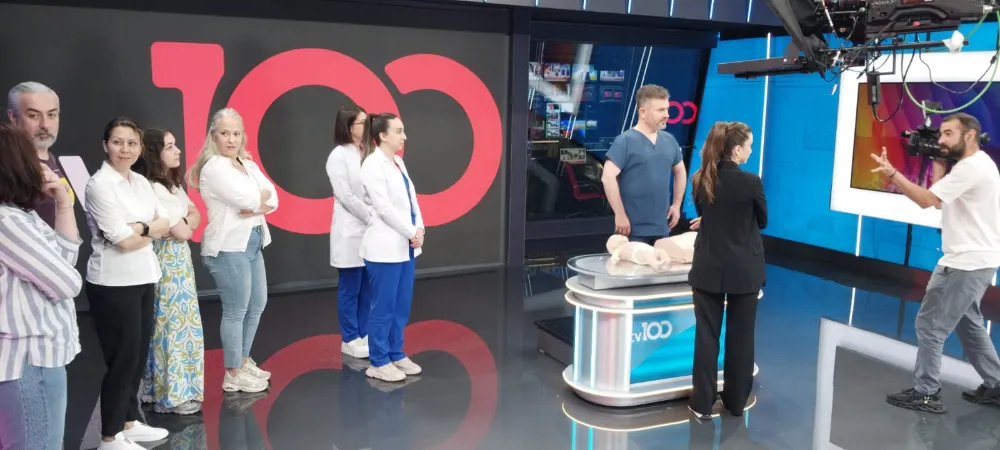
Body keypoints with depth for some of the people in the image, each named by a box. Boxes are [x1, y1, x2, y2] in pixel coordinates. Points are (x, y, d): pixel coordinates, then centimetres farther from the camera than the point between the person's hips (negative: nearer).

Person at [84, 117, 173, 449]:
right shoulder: (100, 185, -13)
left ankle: (129, 421, 28)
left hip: (143, 279, 7)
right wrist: (155, 227, -2)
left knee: (139, 354, 13)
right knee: (124, 358, 1)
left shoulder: (141, 182, 9)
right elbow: (124, 240, -17)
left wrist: (140, 228, -11)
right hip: (113, 284, -7)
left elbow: (172, 226, 5)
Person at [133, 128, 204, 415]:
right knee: (173, 324, -2)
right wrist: (184, 225, 2)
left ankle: (170, 388, 24)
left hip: (180, 261, 9)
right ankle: (172, 396, 9)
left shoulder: (172, 184, 11)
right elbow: (182, 233, -19)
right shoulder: (153, 189, -19)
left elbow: (195, 217, 14)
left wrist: (183, 223, -6)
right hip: (166, 263, -9)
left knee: (180, 323, 14)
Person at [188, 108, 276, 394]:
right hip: (229, 246, -9)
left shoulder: (248, 165, 12)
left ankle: (243, 361, 33)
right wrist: (263, 194, -1)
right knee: (236, 311, 0)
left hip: (252, 242, 9)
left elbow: (273, 200, 4)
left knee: (257, 305, 18)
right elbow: (250, 200, -21)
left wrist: (256, 206, -15)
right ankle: (233, 375, 14)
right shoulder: (214, 168, -13)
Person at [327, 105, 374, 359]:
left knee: (368, 288, 10)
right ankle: (350, 340, 14)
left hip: (371, 230, 6)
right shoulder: (338, 156, -7)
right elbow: (346, 197, -12)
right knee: (350, 289, 3)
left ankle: (364, 335, 21)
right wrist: (373, 218, -13)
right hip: (351, 232, -5)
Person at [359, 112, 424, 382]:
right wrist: (412, 233, -13)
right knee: (383, 307, 0)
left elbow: (411, 198, 11)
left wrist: (419, 230, -3)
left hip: (404, 246, 8)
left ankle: (396, 355, 24)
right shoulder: (373, 165, -12)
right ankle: (379, 362, 11)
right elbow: (384, 208, -18)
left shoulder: (398, 162, 12)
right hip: (385, 247, -8)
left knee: (402, 305, 13)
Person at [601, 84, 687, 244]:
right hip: (634, 229, -6)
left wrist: (676, 205, 15)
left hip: (662, 227, 7)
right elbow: (608, 177, -18)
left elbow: (680, 171, 23)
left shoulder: (669, 140, 9)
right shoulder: (626, 141, -11)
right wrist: (620, 215, -19)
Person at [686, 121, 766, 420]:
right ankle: (736, 401, 24)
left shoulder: (700, 180, -3)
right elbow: (762, 221, 1)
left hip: (708, 268, 3)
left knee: (706, 334, 8)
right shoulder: (750, 182, -15)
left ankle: (702, 403, 12)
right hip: (744, 270, -2)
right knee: (740, 336, 11)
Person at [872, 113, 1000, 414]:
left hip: (968, 262, -11)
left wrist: (892, 174, -23)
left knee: (930, 325, -6)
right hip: (974, 260, 11)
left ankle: (926, 394, 2)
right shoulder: (975, 165, 14)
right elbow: (939, 200, 10)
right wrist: (938, 165, 4)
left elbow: (927, 200, -24)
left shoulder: (972, 167, -19)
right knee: (968, 323, 22)